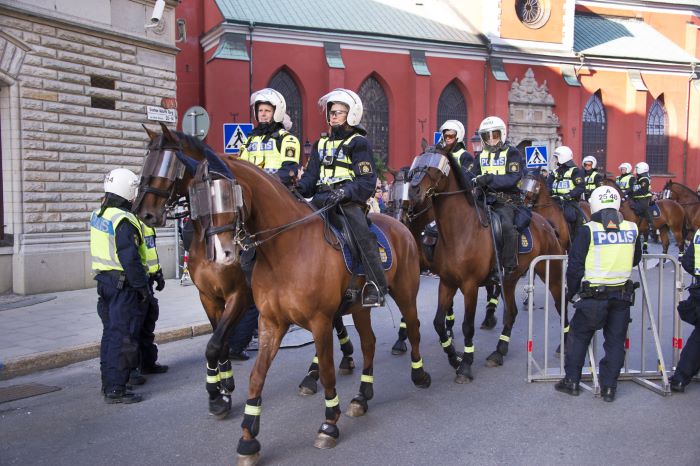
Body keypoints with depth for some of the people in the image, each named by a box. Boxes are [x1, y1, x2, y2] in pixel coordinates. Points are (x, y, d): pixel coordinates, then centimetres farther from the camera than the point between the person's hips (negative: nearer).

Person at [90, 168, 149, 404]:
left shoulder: (98, 215, 9)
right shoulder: (123, 221, -20)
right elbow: (130, 259, -23)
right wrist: (143, 287, -16)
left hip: (104, 280, 10)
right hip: (123, 285, -9)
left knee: (110, 332, 19)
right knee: (123, 336, -3)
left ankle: (108, 382, 29)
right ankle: (115, 389, 1)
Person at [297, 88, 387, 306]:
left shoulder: (359, 143, 4)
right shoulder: (321, 143, 22)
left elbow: (367, 182, -7)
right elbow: (311, 176, 17)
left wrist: (345, 191, -25)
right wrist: (298, 188, -5)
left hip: (349, 200, -6)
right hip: (322, 200, 6)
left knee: (361, 232, -28)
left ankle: (377, 286, -25)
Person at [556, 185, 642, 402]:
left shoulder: (588, 230, -10)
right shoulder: (632, 229, 1)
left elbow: (575, 266, -8)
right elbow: (636, 260, 16)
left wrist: (571, 292, 5)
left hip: (594, 295, -3)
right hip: (622, 295, 3)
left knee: (578, 336, 13)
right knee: (615, 341, 13)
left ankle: (571, 381, 18)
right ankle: (609, 387, 17)